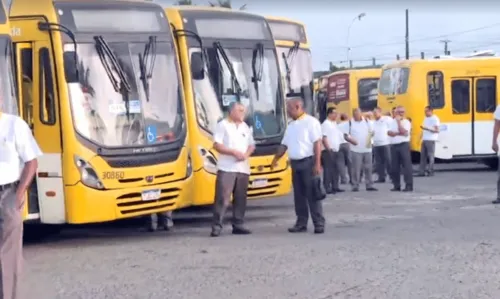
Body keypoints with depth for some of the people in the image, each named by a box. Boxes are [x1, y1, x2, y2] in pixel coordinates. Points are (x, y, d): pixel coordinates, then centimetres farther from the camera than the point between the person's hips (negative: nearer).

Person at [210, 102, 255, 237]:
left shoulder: (245, 127, 15)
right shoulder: (223, 125, -2)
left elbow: (252, 145, 18)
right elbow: (217, 145, -9)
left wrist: (246, 154, -4)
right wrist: (234, 152, -15)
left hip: (243, 168, 6)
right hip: (226, 168, -6)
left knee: (240, 198, 6)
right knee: (222, 198, -9)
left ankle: (238, 225, 12)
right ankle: (217, 226, -7)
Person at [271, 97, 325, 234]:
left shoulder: (311, 122, -8)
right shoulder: (291, 125, 15)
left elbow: (317, 143, -12)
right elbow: (284, 145, 20)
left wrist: (317, 163, -17)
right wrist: (276, 159, 12)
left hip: (308, 162, -7)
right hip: (295, 163, 7)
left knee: (312, 194, -6)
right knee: (299, 195, 9)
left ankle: (319, 224, -3)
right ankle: (301, 223, 14)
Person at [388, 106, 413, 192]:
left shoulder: (406, 122, 0)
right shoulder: (392, 122, 11)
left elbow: (404, 132, -14)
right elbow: (389, 133, 0)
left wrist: (399, 122, -11)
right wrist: (398, 133, -12)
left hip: (404, 145, -4)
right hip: (394, 146, 4)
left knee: (406, 165, -7)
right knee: (395, 166, 6)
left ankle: (409, 185, -7)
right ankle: (397, 185, 13)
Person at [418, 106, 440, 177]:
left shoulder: (435, 119, -7)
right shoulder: (426, 118, 18)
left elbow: (436, 130, -14)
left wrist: (426, 128, -22)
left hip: (431, 140, -8)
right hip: (424, 139, 8)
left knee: (430, 156, -6)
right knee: (423, 155, 4)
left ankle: (431, 171, -2)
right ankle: (421, 172, 5)